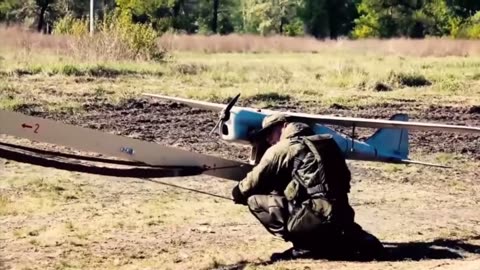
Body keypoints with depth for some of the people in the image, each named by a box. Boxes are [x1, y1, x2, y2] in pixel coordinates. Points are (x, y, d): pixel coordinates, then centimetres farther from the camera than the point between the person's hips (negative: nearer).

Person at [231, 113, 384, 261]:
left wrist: (237, 193, 29)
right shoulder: (323, 143, 25)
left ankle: (304, 247, -3)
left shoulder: (282, 148, 2)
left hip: (318, 217, -8)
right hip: (343, 216, 8)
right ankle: (355, 238, 11)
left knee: (255, 200, 1)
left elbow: (253, 182, 8)